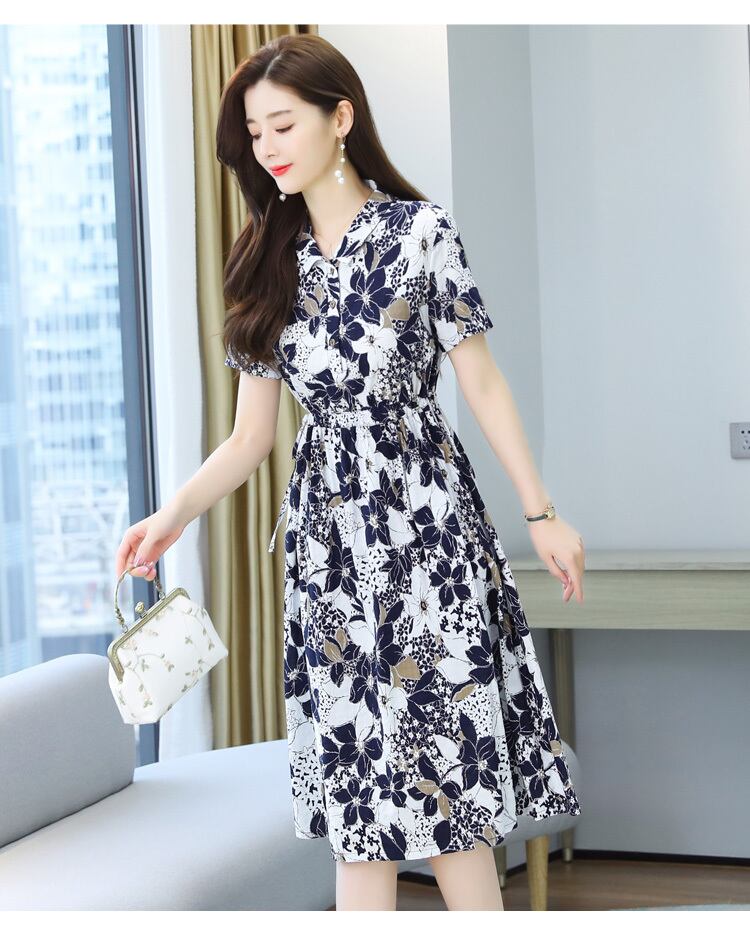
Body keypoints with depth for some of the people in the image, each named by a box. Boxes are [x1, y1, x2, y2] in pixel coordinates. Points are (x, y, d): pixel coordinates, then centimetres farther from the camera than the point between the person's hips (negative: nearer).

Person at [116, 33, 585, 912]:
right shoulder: (269, 264, 9)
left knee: (440, 758, -3)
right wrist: (171, 516, -8)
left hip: (425, 516, -4)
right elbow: (251, 436, 7)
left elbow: (483, 386, -1)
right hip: (328, 530, 4)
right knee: (355, 780, 5)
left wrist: (543, 515, -2)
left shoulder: (421, 231, -4)